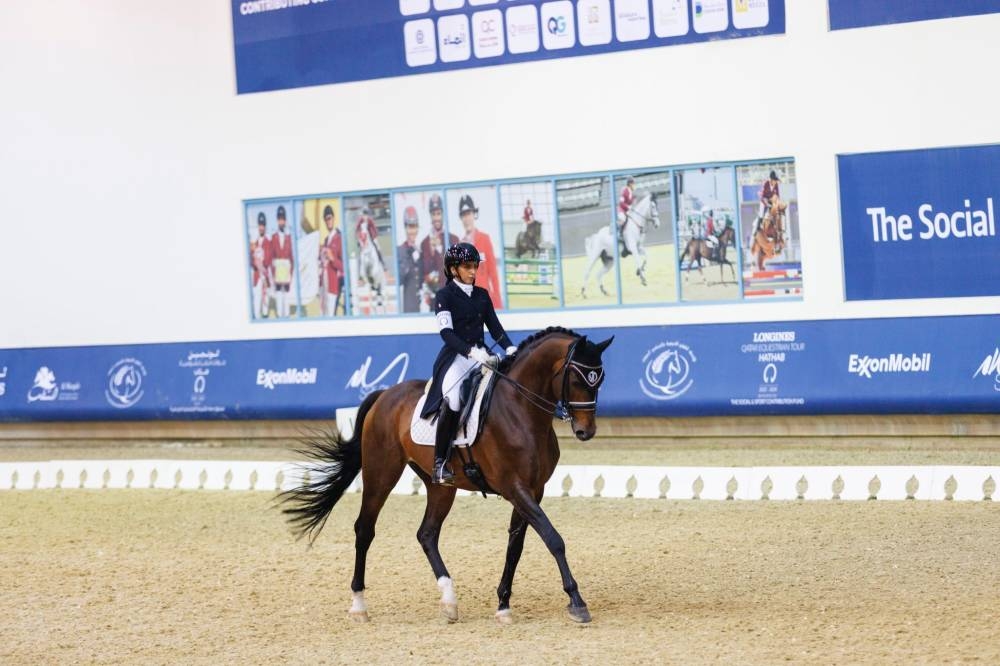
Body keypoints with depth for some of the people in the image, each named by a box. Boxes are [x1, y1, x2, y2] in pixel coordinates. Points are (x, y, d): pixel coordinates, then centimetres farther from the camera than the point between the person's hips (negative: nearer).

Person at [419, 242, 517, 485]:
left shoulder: (481, 295, 16)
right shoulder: (444, 296, -1)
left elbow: (495, 327, 14)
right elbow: (446, 332, -13)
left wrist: (510, 348, -6)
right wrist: (471, 351, -28)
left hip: (481, 354, 6)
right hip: (455, 357, -6)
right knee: (453, 399, -32)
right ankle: (440, 463, -27)